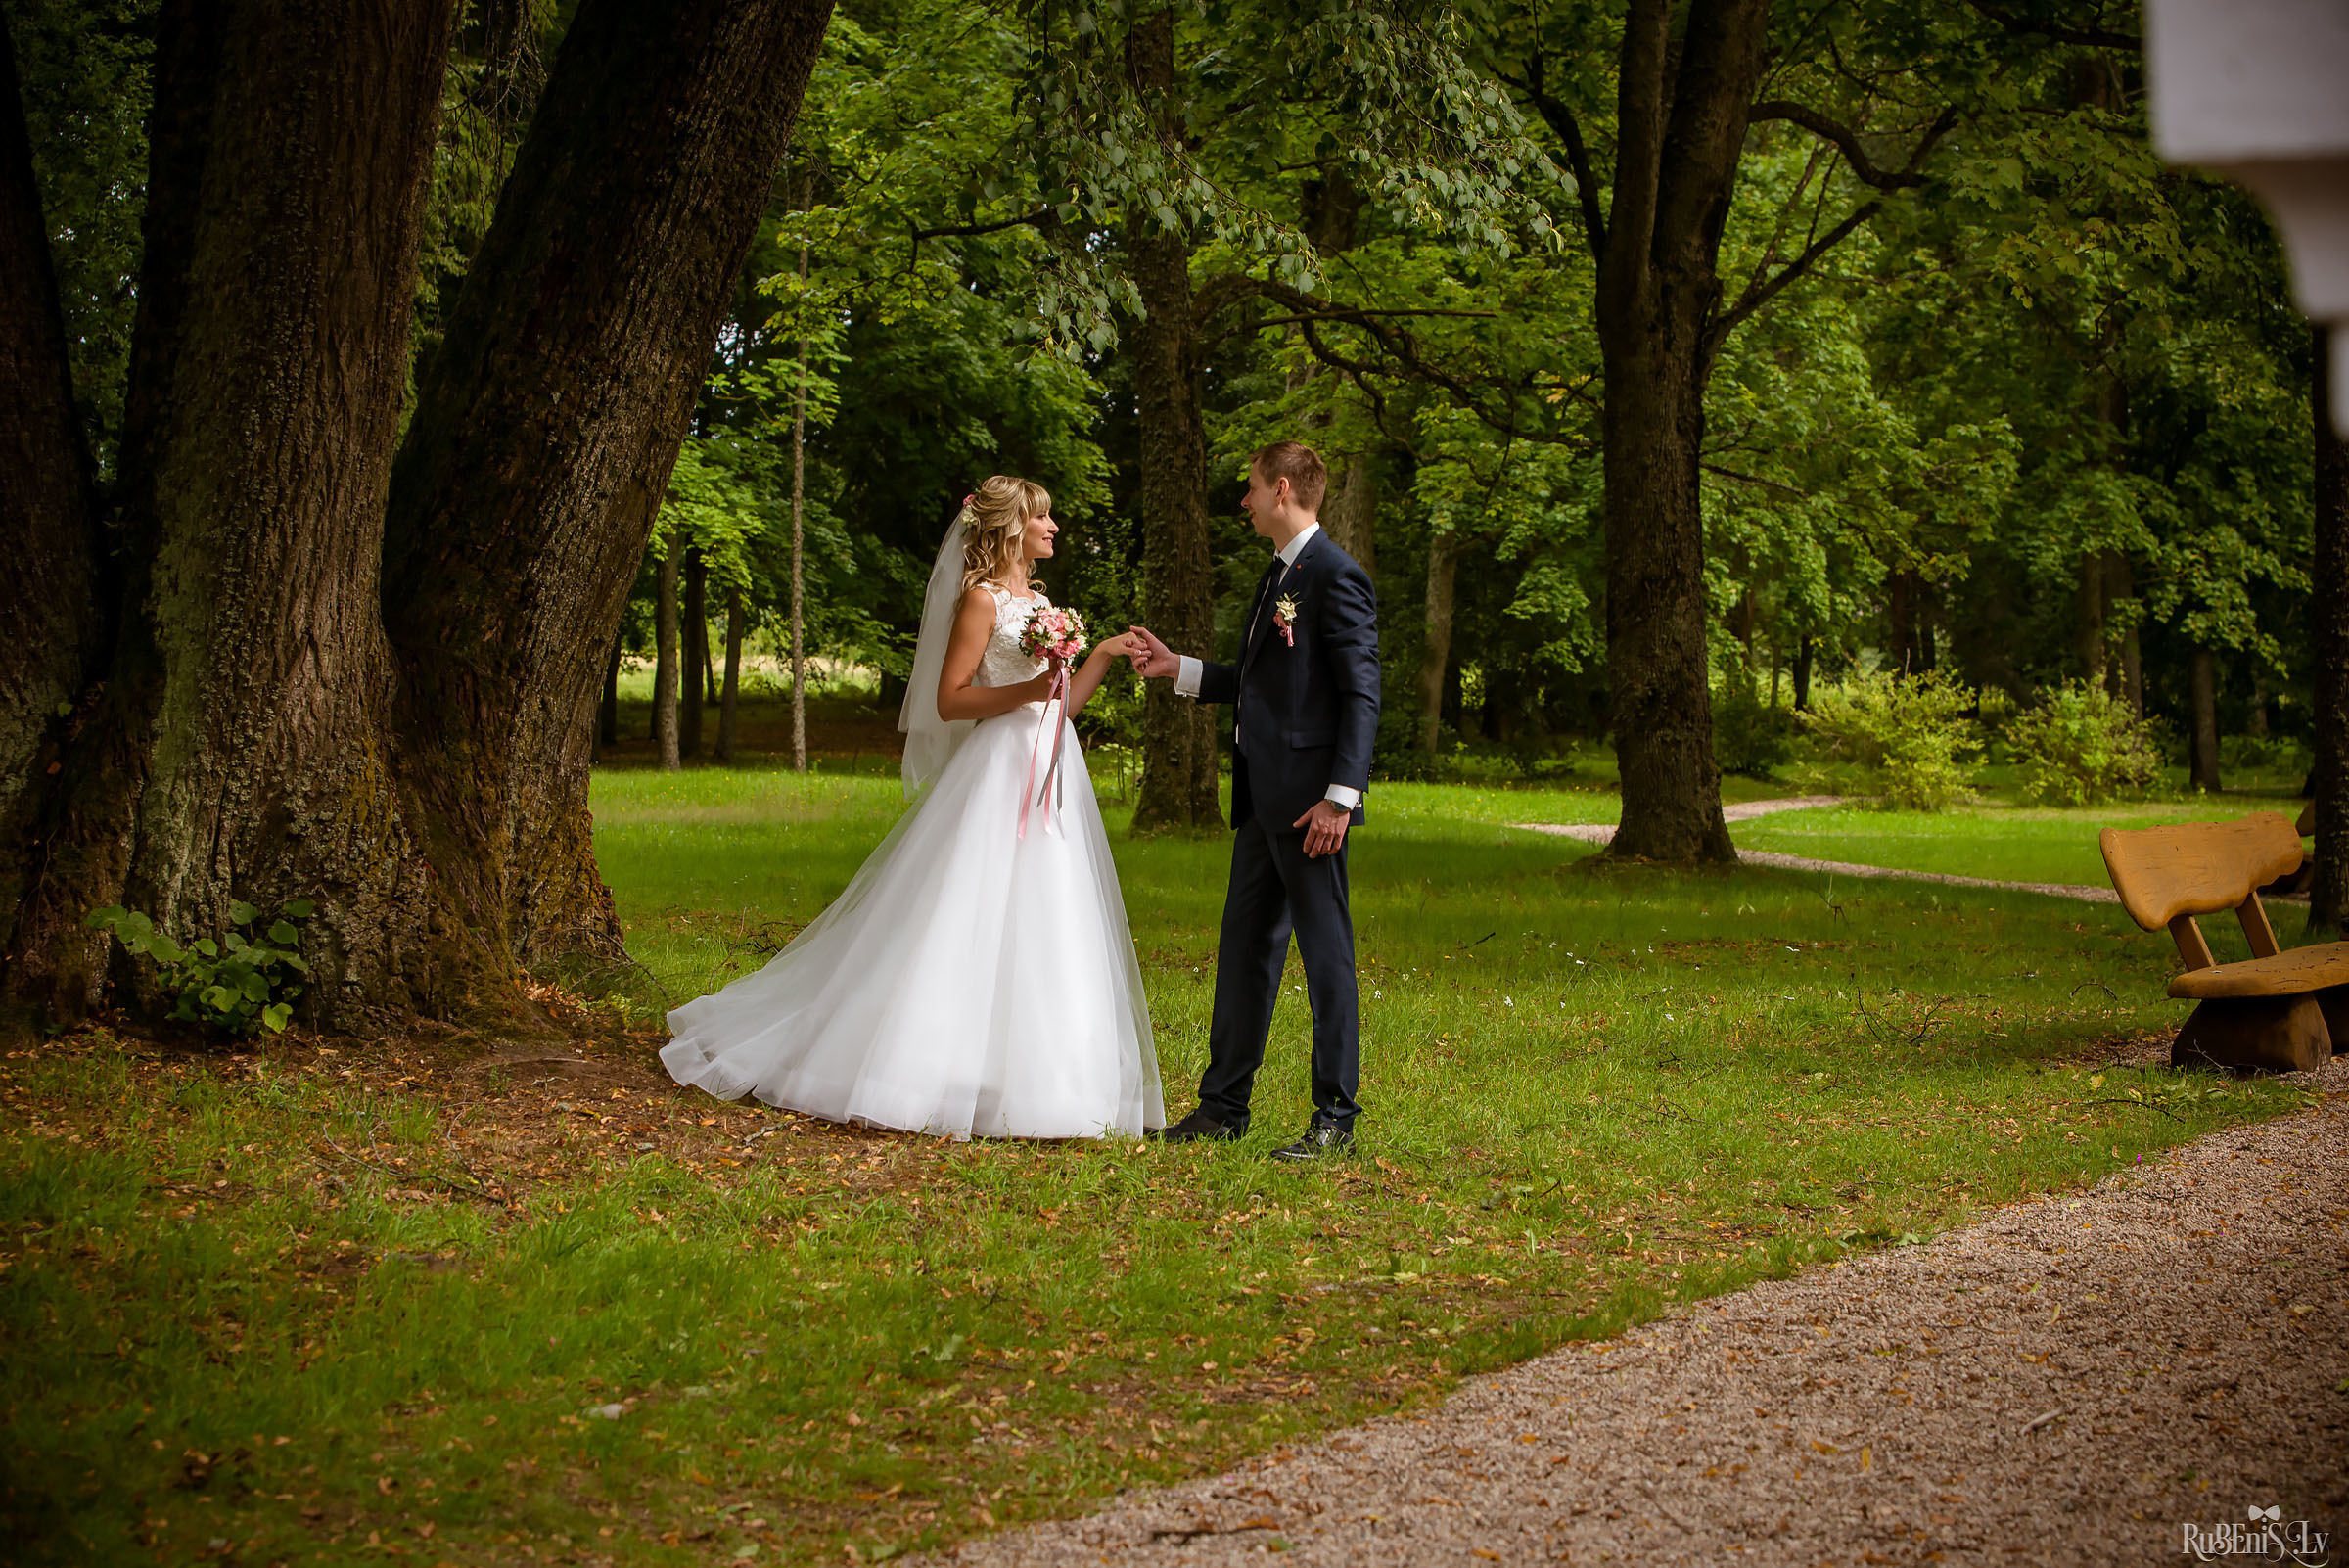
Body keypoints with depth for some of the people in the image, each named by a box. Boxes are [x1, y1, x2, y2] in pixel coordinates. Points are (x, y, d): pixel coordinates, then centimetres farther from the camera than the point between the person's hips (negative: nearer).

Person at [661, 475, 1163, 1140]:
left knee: (1042, 936, 6)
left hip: (1051, 779, 8)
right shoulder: (981, 597, -6)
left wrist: (1102, 655, 9)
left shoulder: (1037, 600, 18)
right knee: (973, 928, -8)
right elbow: (949, 701, -11)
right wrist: (1026, 691, -20)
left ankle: (1034, 1079, 9)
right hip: (998, 775, -8)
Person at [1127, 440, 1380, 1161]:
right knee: (1244, 948, 13)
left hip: (1309, 799, -10)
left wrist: (1339, 797, -21)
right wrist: (1178, 668, 21)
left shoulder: (1336, 576, -11)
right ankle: (1223, 1105, 21)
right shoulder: (1278, 574, 18)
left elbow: (1360, 694, -16)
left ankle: (1336, 1120, 3)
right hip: (1262, 801, 10)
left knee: (1326, 954, -3)